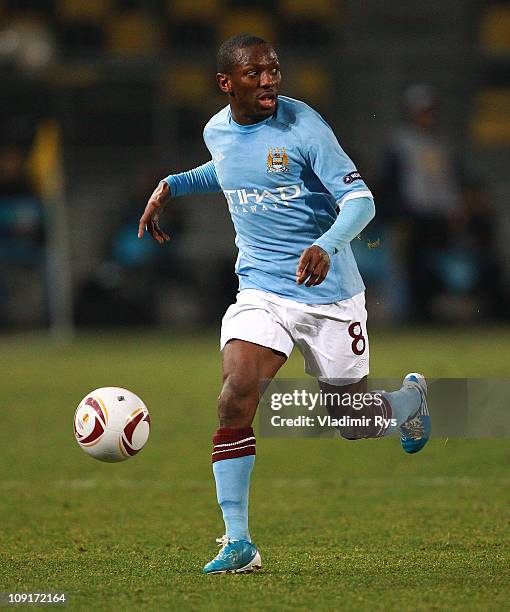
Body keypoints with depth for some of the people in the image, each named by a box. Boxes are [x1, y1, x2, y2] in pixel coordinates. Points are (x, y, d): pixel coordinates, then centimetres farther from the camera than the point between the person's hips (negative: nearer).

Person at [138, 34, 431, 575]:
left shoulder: (302, 126, -16)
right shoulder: (217, 131, 2)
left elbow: (360, 200, -19)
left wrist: (326, 246, -37)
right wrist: (171, 186, 15)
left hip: (327, 291, -3)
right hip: (261, 292, 3)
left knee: (355, 422, 8)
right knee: (235, 400, -19)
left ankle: (411, 399, 45)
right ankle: (238, 543, -14)